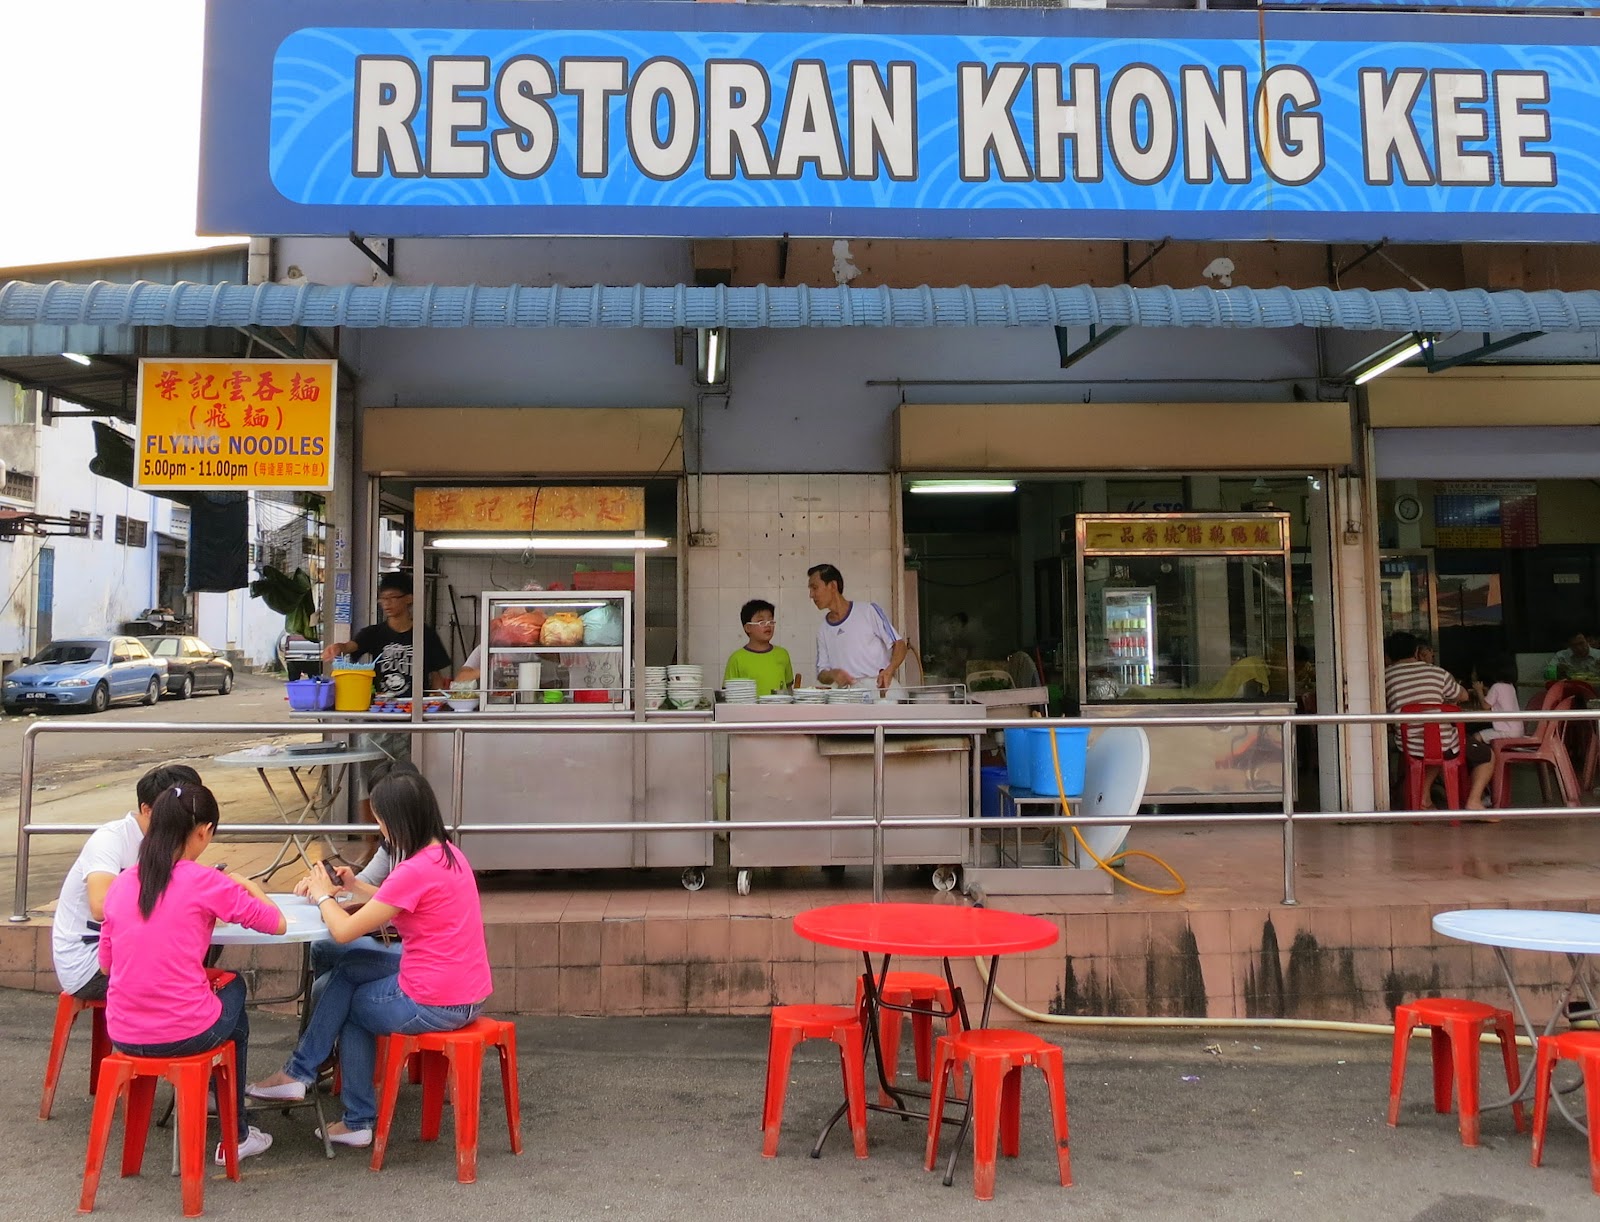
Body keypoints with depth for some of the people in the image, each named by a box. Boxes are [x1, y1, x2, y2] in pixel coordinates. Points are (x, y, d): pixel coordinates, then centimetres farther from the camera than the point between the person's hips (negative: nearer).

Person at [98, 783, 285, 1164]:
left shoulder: (121, 883, 3)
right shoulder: (206, 883, -12)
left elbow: (106, 964, 13)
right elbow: (278, 924, -2)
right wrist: (250, 886, 17)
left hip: (122, 1035, 5)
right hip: (186, 1033, -5)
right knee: (234, 989, 30)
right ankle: (235, 1138, 37)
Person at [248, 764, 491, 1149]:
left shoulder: (415, 871, -21)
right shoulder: (450, 855, 6)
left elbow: (344, 931, -15)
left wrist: (323, 895, 3)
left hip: (433, 1007, -8)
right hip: (468, 997, 8)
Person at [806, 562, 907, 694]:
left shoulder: (869, 611, 1)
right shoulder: (823, 629, 14)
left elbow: (899, 644, 0)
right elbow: (821, 673, 16)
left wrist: (889, 671, -19)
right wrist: (832, 674, -9)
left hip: (880, 689, -4)